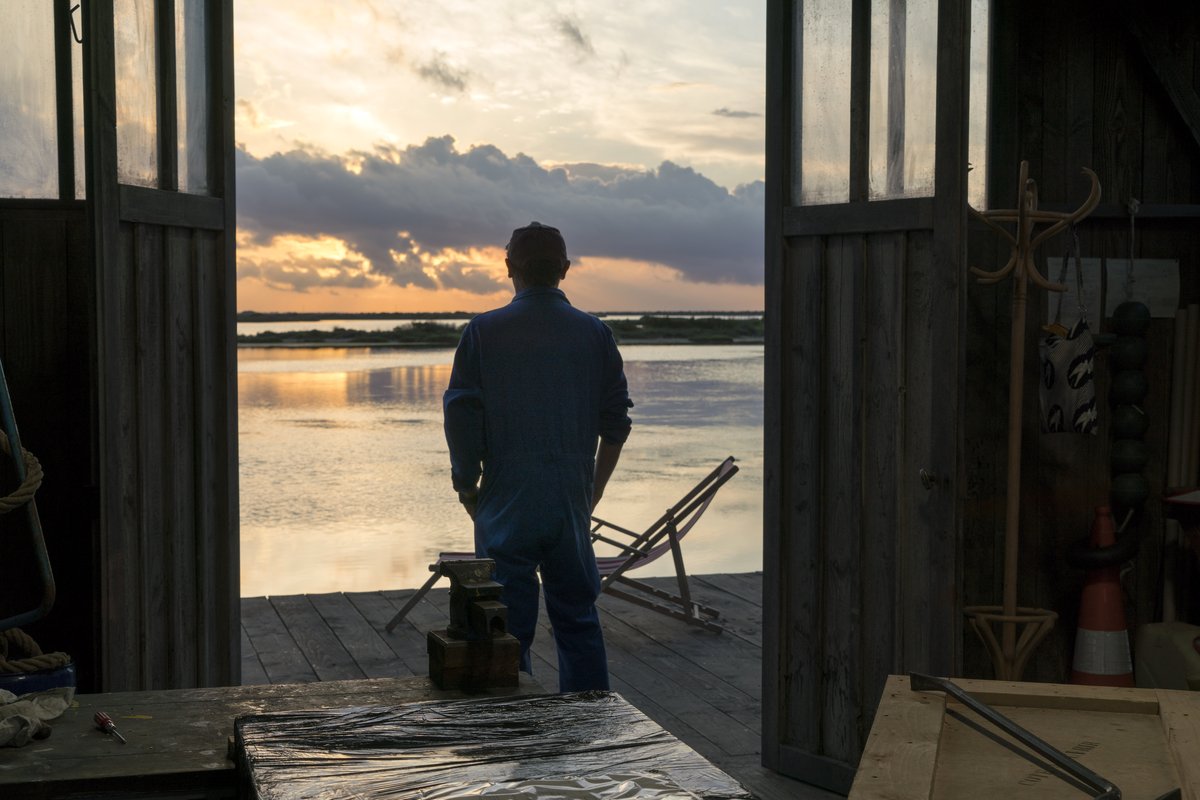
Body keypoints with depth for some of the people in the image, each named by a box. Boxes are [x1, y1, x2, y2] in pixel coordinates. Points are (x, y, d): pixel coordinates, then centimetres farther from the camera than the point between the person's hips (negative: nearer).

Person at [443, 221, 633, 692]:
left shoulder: (483, 332, -4)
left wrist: (467, 488, 7)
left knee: (509, 625, 4)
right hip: (572, 502, 3)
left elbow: (460, 418, -5)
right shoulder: (595, 334, 3)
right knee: (578, 618, 14)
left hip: (506, 502, -2)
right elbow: (616, 423, 6)